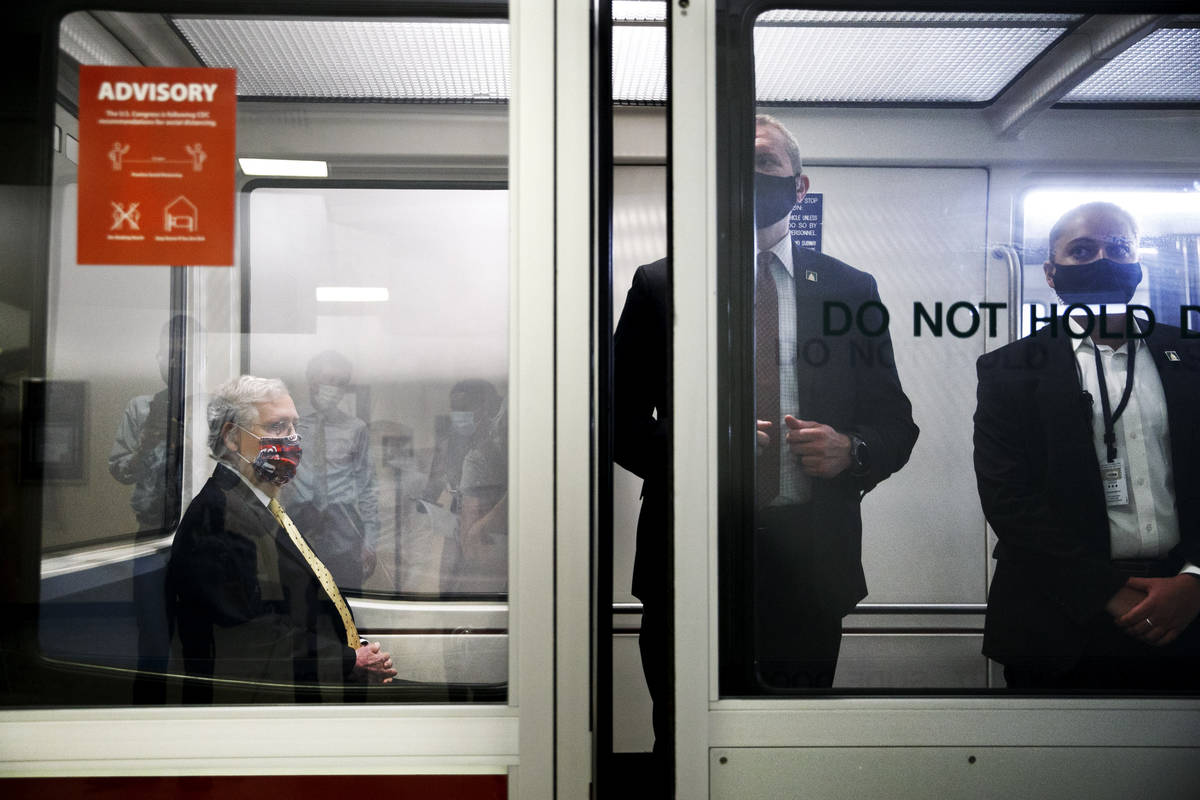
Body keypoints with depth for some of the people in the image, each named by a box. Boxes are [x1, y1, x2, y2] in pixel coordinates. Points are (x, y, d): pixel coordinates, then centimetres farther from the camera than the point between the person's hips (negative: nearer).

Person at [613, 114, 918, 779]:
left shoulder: (851, 291, 9)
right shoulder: (658, 286, 5)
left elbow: (895, 424, 10)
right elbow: (620, 420, 3)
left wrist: (851, 451, -11)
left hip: (808, 566, 2)